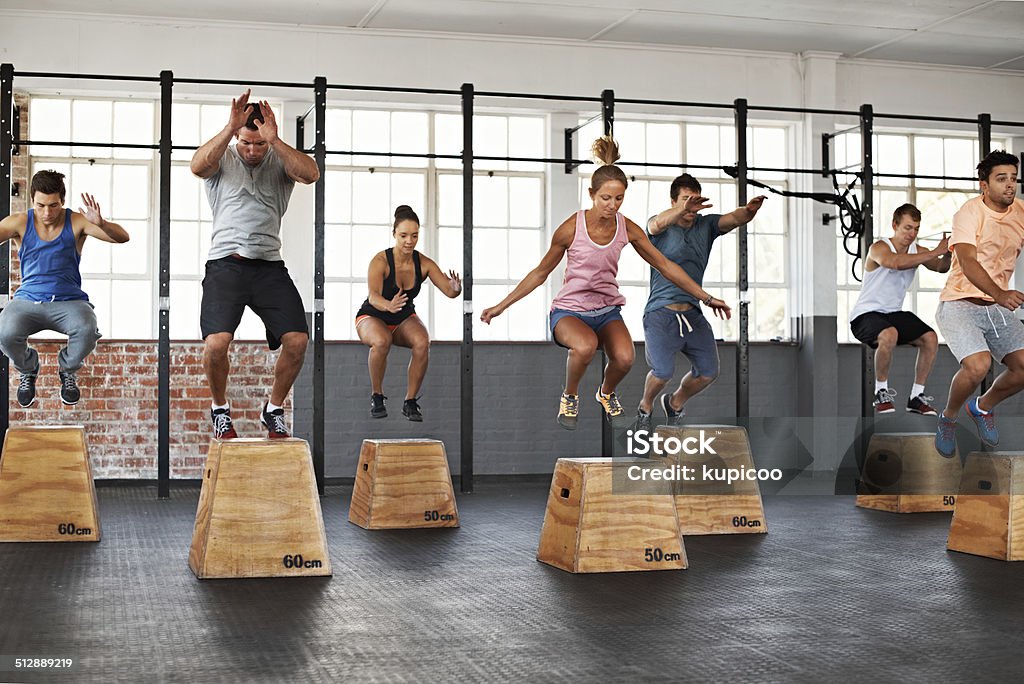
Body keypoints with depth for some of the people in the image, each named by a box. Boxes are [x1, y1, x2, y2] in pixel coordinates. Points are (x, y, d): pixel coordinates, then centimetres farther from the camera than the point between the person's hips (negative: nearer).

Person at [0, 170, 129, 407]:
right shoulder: (19, 223, 2)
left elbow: (122, 237, -11)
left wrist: (100, 224, -32)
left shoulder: (76, 222, -2)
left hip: (69, 301, -1)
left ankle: (68, 370, 5)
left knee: (87, 332, -34)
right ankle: (27, 371, 7)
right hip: (28, 300, 1)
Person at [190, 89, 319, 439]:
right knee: (216, 342, -20)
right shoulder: (223, 158, 8)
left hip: (269, 266, 2)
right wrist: (230, 129, -24)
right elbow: (198, 166, -16)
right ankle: (220, 407, 9)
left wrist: (275, 140, -20)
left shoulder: (280, 161, 11)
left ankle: (273, 409, 13)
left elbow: (311, 174, -11)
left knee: (297, 340, -11)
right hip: (226, 263, -2)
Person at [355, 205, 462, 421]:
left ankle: (411, 401, -13)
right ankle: (377, 397, -15)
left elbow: (449, 291, -19)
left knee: (422, 343, -30)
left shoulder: (424, 263, -12)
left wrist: (456, 288, -44)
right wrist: (389, 306, -58)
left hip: (405, 318, 3)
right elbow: (373, 297, -35)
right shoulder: (380, 261, -23)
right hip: (372, 317, -3)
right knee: (381, 341, -38)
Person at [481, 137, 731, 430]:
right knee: (585, 345, -38)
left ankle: (606, 394, 8)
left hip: (607, 311, 3)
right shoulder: (571, 228, -14)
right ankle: (570, 396, -5)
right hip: (569, 310, -3)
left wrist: (706, 298, 7)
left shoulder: (628, 229, -5)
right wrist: (501, 306, 1)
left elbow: (665, 266, 6)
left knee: (624, 358, -29)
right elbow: (541, 272, 0)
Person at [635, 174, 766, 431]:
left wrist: (749, 211, -33)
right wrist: (684, 209, -47)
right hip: (661, 315, -5)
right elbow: (657, 224, -26)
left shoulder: (706, 225, 10)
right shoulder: (661, 228, -1)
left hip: (693, 314, 5)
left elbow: (734, 219, -8)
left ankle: (676, 402, 29)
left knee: (708, 371, -1)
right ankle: (645, 407, 12)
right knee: (663, 371, -20)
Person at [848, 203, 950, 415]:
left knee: (930, 338, -9)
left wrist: (947, 253, -24)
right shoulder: (879, 248, -17)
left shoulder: (915, 250, 5)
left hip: (893, 313, 7)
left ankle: (916, 397, 2)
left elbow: (941, 268, -1)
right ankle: (881, 393, -17)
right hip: (866, 314, -7)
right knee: (889, 335, -36)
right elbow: (894, 262, -38)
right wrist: (934, 252, -38)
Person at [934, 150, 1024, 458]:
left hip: (998, 306, 6)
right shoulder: (970, 212, -14)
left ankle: (984, 406, 21)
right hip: (959, 304, -6)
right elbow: (968, 262, -27)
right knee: (978, 364, -27)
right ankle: (948, 417, 3)